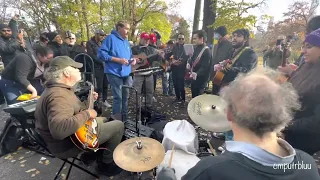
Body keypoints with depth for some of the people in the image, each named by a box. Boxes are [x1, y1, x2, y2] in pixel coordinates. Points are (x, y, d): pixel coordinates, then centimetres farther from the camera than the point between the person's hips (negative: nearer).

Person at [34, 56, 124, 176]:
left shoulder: (55, 89, 4)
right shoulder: (58, 95, -30)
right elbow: (59, 129, -45)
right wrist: (87, 114, -33)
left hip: (68, 138, 10)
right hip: (67, 145, -10)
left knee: (103, 120, 26)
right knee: (118, 126, -9)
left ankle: (90, 154, 28)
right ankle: (106, 164, 9)